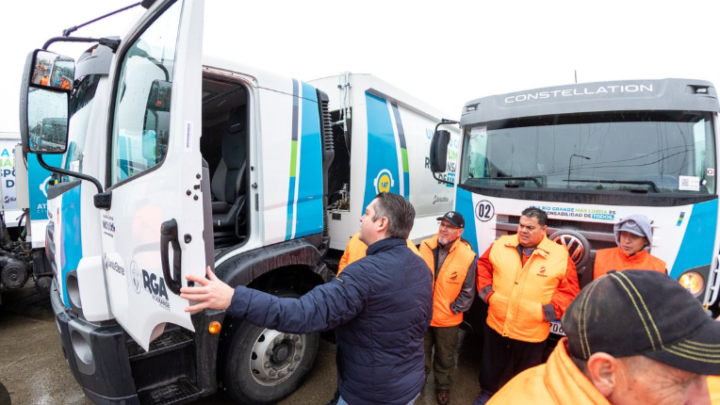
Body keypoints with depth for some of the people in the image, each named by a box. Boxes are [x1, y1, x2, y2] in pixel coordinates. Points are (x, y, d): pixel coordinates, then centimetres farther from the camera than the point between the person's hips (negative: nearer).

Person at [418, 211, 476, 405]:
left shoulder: (467, 256, -17)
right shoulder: (425, 246, -11)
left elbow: (468, 292, -7)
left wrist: (453, 309, -8)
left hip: (447, 319, -1)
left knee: (445, 358, 20)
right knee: (421, 354, 21)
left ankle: (443, 387, 44)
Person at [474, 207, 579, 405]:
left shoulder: (560, 255, -11)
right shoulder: (501, 244, -5)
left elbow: (570, 291, -7)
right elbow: (483, 265, 6)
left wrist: (550, 309, -16)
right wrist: (486, 291, -3)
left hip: (532, 332, -2)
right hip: (496, 324, 2)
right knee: (490, 366, 23)